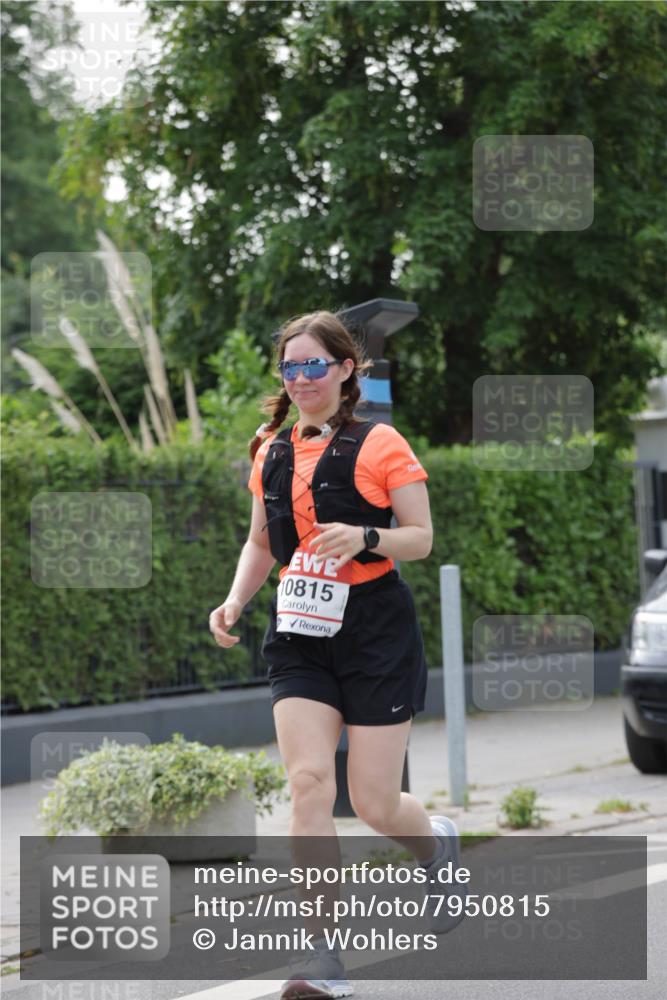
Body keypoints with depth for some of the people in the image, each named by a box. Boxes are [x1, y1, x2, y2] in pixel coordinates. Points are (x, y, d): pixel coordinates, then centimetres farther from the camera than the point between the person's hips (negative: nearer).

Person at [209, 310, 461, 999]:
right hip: (299, 636, 4)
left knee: (375, 805, -2)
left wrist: (365, 537, -23)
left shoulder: (379, 445, -6)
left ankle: (438, 846, 37)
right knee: (308, 781, -14)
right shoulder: (271, 451, 10)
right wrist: (235, 601, 4)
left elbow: (422, 536, -4)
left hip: (377, 632, -4)